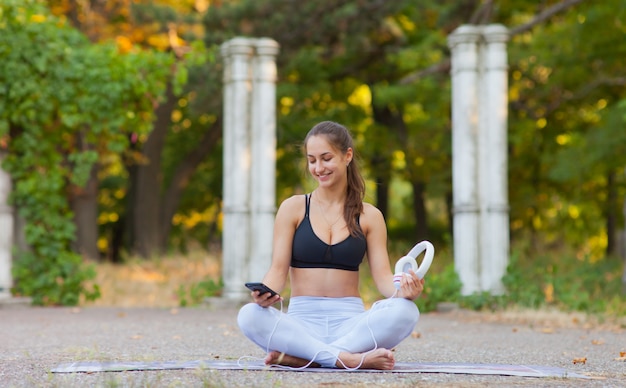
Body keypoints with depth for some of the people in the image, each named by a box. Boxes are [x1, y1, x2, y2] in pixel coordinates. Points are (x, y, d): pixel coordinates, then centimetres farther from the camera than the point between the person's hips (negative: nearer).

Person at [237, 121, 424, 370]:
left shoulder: (369, 216, 10)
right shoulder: (293, 208, 8)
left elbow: (382, 276, 4)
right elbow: (278, 269, 2)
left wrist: (402, 291, -20)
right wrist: (264, 294, -21)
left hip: (350, 321, 1)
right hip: (303, 319, -1)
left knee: (405, 311, -30)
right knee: (250, 316, -31)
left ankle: (300, 357, -28)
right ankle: (350, 359, -35)